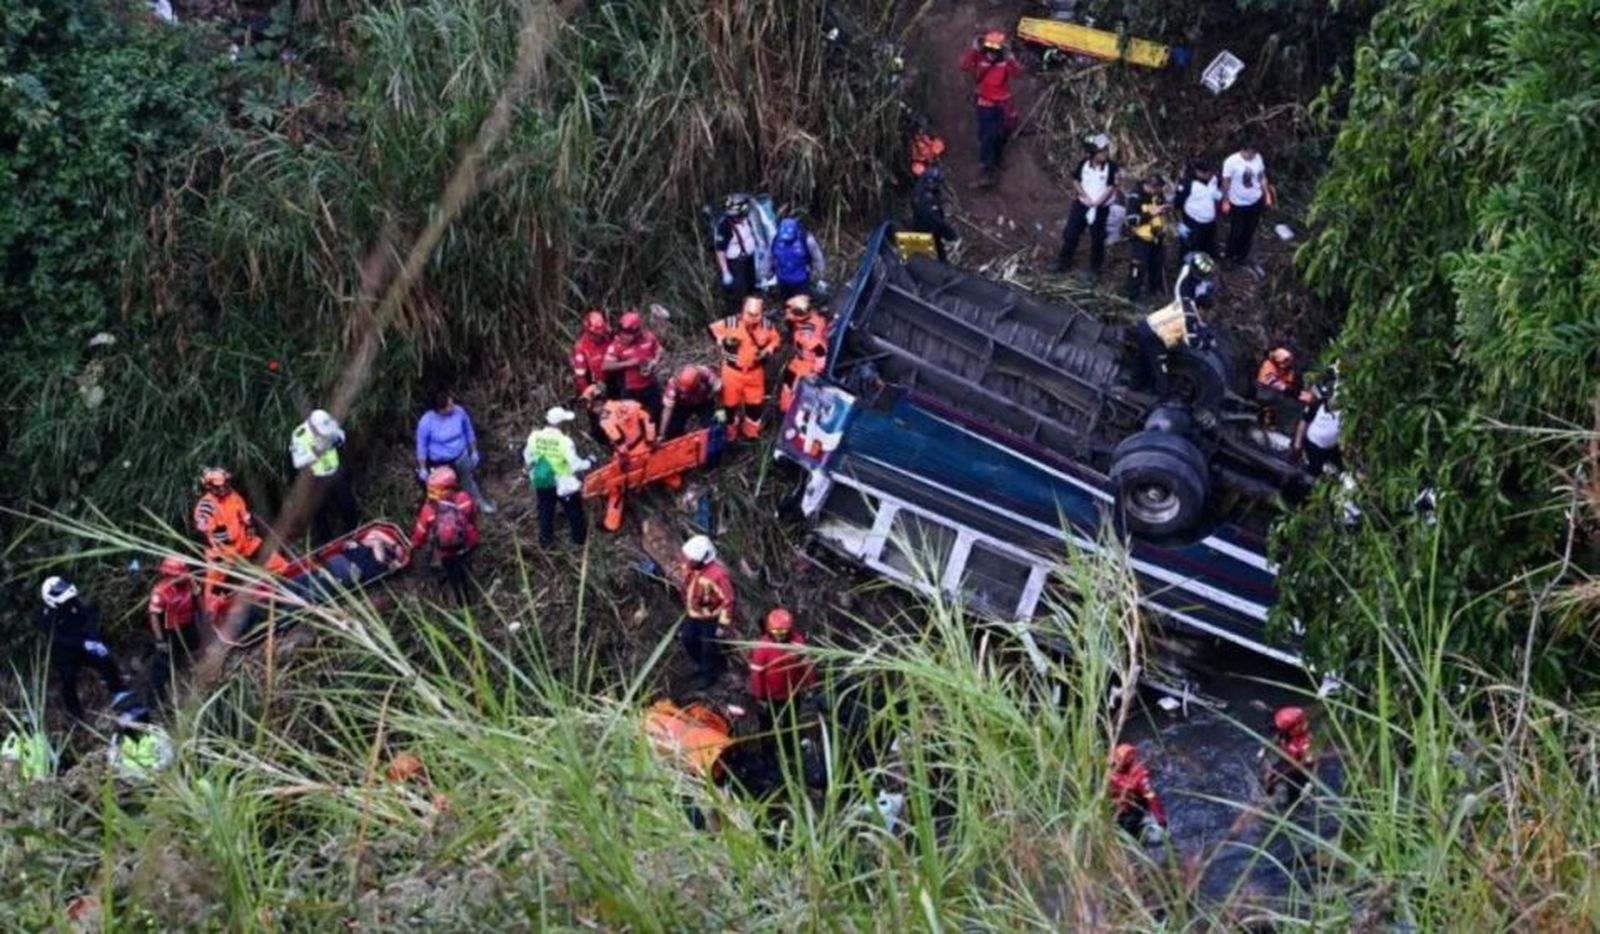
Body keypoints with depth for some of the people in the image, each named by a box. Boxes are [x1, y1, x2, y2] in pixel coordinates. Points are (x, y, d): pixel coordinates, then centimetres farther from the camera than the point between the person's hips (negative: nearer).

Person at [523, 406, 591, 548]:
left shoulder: (534, 437, -13)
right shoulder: (564, 441, -27)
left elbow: (528, 458, 2)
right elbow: (575, 464, -22)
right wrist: (588, 463, -3)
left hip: (541, 481, 4)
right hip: (562, 482, -4)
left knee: (545, 511, 22)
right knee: (574, 511, 17)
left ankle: (545, 540, 31)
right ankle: (579, 538, 31)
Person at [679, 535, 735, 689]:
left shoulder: (717, 574, -36)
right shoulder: (688, 564, -16)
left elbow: (727, 600, -26)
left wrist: (723, 626, -19)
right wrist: (687, 608, 18)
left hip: (711, 618, -7)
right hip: (692, 614, 7)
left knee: (709, 647, 12)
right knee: (687, 639, 21)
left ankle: (708, 675, 39)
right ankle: (701, 664, 49)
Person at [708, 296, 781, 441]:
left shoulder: (766, 326, -12)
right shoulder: (731, 323, -20)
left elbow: (775, 340, 5)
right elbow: (712, 329, -7)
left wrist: (768, 350, -13)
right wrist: (721, 341, -18)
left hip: (755, 371, 2)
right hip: (733, 370, -2)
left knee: (755, 404, 13)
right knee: (731, 403, 11)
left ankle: (752, 433, 34)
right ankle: (730, 433, 30)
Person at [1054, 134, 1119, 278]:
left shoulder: (1111, 166, -14)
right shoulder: (1084, 163, -7)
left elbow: (1111, 188, -15)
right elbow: (1076, 181, -2)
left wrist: (1097, 202, -21)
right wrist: (1086, 197, -14)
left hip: (1101, 208, -2)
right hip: (1081, 204, 2)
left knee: (1097, 238, 6)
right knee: (1071, 233, 7)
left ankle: (1095, 268, 21)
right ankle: (1064, 262, 23)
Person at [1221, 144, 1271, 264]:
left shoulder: (1258, 158, -9)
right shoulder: (1231, 162, -23)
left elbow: (1262, 177, 4)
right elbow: (1226, 182, -14)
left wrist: (1267, 195, 6)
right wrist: (1225, 201, -11)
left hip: (1255, 201, 4)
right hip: (1238, 203, -4)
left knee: (1249, 230, 18)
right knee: (1237, 231, 9)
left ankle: (1242, 255, 39)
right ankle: (1232, 255, 34)